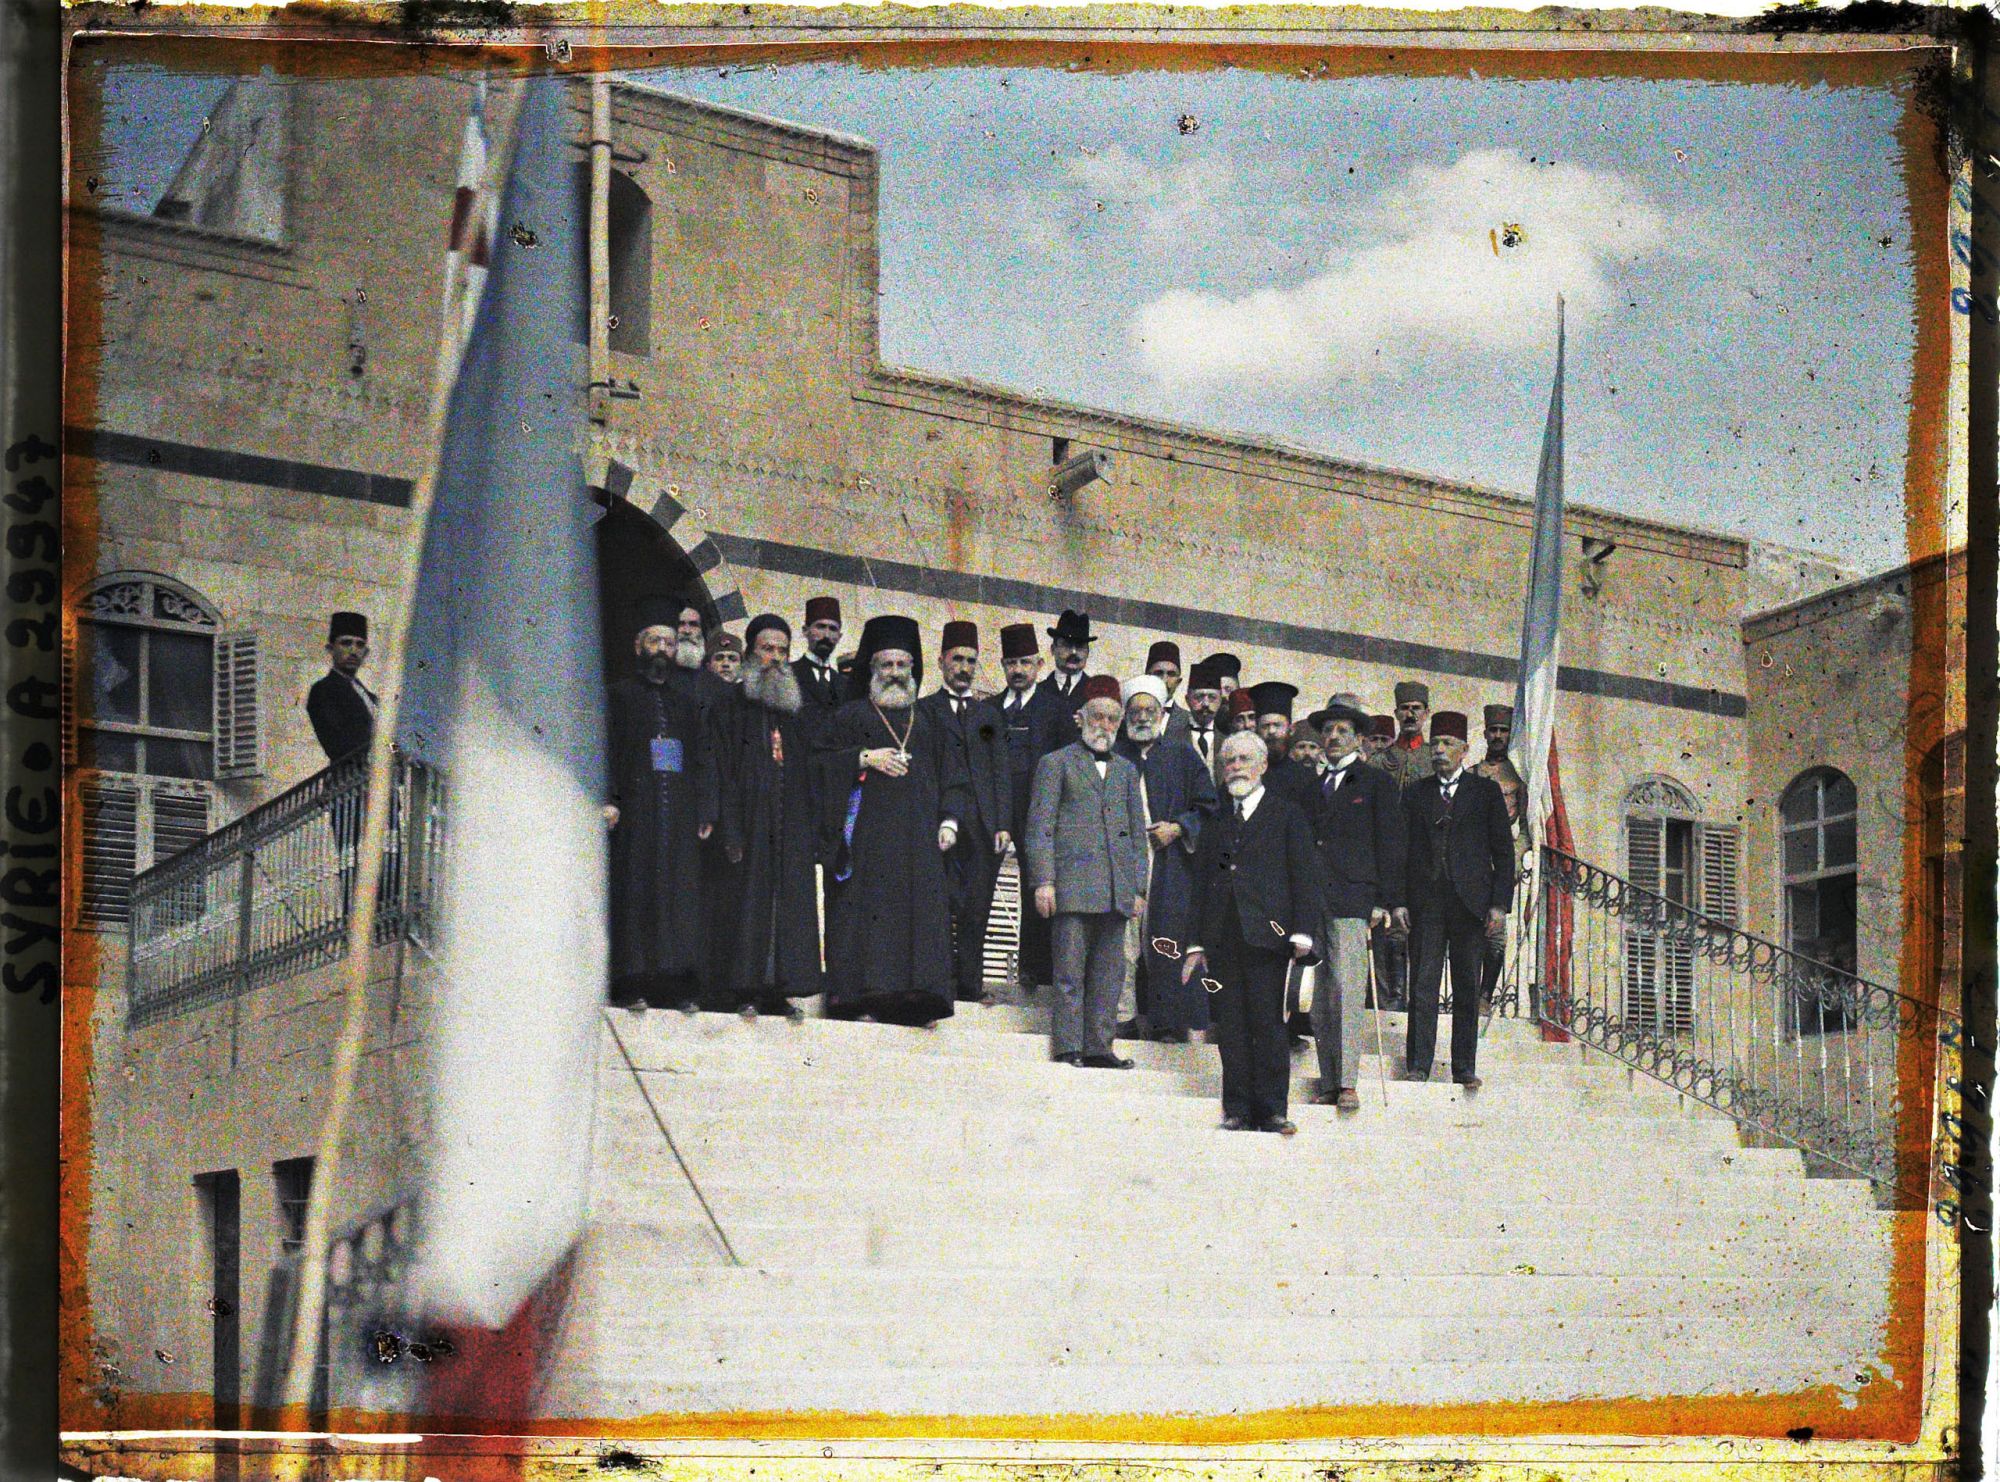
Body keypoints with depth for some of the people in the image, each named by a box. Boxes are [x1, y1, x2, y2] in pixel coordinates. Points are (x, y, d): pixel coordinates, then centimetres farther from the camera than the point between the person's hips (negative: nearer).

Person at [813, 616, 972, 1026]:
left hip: (918, 836, 3)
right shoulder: (852, 715, 12)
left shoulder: (926, 723, 22)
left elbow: (951, 776, 20)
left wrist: (949, 820, 5)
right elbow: (819, 760, 2)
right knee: (863, 910, -13)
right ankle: (856, 994, -17)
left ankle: (910, 998, -10)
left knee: (920, 912, -7)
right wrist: (864, 759, -11)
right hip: (867, 834, -3)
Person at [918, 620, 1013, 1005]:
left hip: (985, 825, 3)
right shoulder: (924, 710, 10)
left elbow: (1002, 771, 14)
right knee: (946, 903, -9)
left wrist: (1003, 824, 3)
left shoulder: (990, 713, 20)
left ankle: (971, 985, 4)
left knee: (977, 910, 2)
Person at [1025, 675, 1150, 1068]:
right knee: (1070, 972, -6)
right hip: (1072, 885, -5)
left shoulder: (1126, 770, 21)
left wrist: (1138, 888, 12)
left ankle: (1098, 1047, 8)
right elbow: (1039, 827, 1)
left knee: (1109, 973, 4)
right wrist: (1043, 881, -9)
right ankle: (1068, 1047, -5)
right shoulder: (1056, 763, 7)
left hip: (1116, 892, 5)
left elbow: (1137, 834, 21)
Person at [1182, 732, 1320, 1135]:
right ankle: (1238, 1109, 6)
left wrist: (1301, 933, -9)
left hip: (1266, 935, -4)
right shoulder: (1216, 822, 21)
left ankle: (1271, 1110, -3)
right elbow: (1201, 884, 20)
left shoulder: (1287, 815, 8)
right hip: (1223, 941, 4)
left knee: (1268, 1023, -7)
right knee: (1230, 1028, 2)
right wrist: (1196, 943, 13)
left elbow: (1305, 875, 2)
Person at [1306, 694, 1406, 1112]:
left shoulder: (1377, 783, 6)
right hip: (1312, 902, 5)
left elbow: (1390, 844, 2)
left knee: (1346, 993, -12)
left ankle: (1347, 1085, -13)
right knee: (1320, 1002, 3)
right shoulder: (1314, 785, 21)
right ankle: (1329, 1085, 5)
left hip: (1351, 903, -5)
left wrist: (1384, 902, -6)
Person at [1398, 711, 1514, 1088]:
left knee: (1467, 987, 3)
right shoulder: (1414, 794, 11)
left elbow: (1503, 851, 4)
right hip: (1425, 901, 1)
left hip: (1470, 901, -1)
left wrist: (1500, 904, -4)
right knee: (1423, 984, -2)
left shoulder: (1486, 791, 7)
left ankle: (1464, 1068, 8)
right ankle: (1418, 1066, 0)